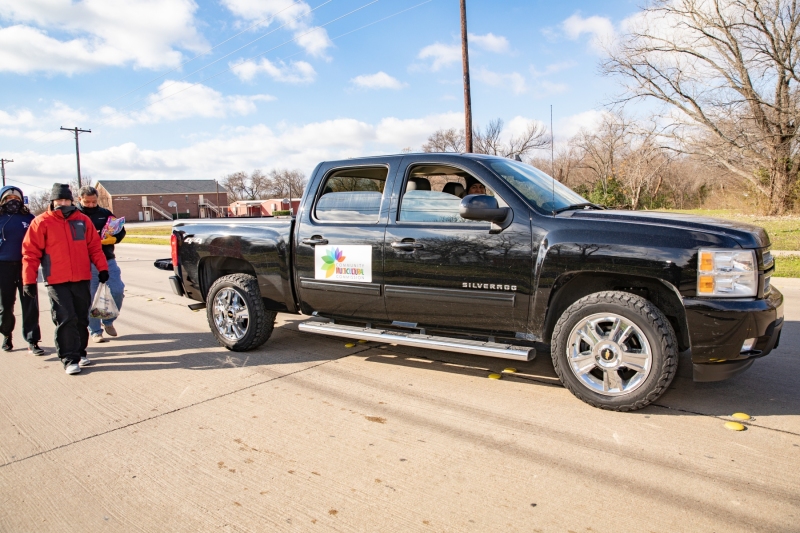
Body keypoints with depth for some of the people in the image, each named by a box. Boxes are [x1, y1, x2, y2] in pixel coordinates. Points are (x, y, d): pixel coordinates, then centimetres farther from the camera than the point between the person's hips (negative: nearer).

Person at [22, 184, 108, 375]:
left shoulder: (82, 220, 8)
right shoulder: (41, 222, -1)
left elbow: (94, 246, 12)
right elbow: (30, 253, -2)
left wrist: (102, 267, 4)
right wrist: (29, 280, -6)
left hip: (82, 280, 3)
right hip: (57, 282, -3)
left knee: (81, 318, 11)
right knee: (66, 320, -6)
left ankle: (80, 352, 25)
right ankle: (70, 359, 0)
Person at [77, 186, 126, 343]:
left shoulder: (105, 214, 11)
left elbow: (121, 231, 10)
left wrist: (112, 238, -11)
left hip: (108, 260, 3)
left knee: (117, 291, -1)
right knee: (91, 298, 2)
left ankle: (108, 321, 22)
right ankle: (95, 331, 13)